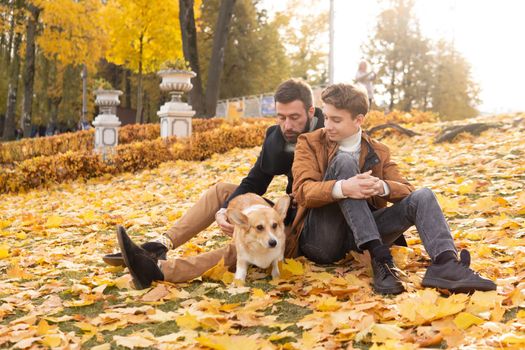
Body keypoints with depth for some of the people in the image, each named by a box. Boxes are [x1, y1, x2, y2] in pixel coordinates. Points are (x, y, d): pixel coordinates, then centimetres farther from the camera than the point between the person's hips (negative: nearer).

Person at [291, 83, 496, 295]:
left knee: (422, 196, -13)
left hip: (359, 236, 3)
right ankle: (379, 258, -34)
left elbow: (407, 190, 4)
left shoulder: (377, 152, 15)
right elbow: (302, 191, -12)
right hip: (320, 240, -3)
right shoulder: (310, 143, 5)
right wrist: (341, 188, -32)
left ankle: (445, 262, -39)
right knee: (344, 161, -23)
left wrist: (382, 188, -21)